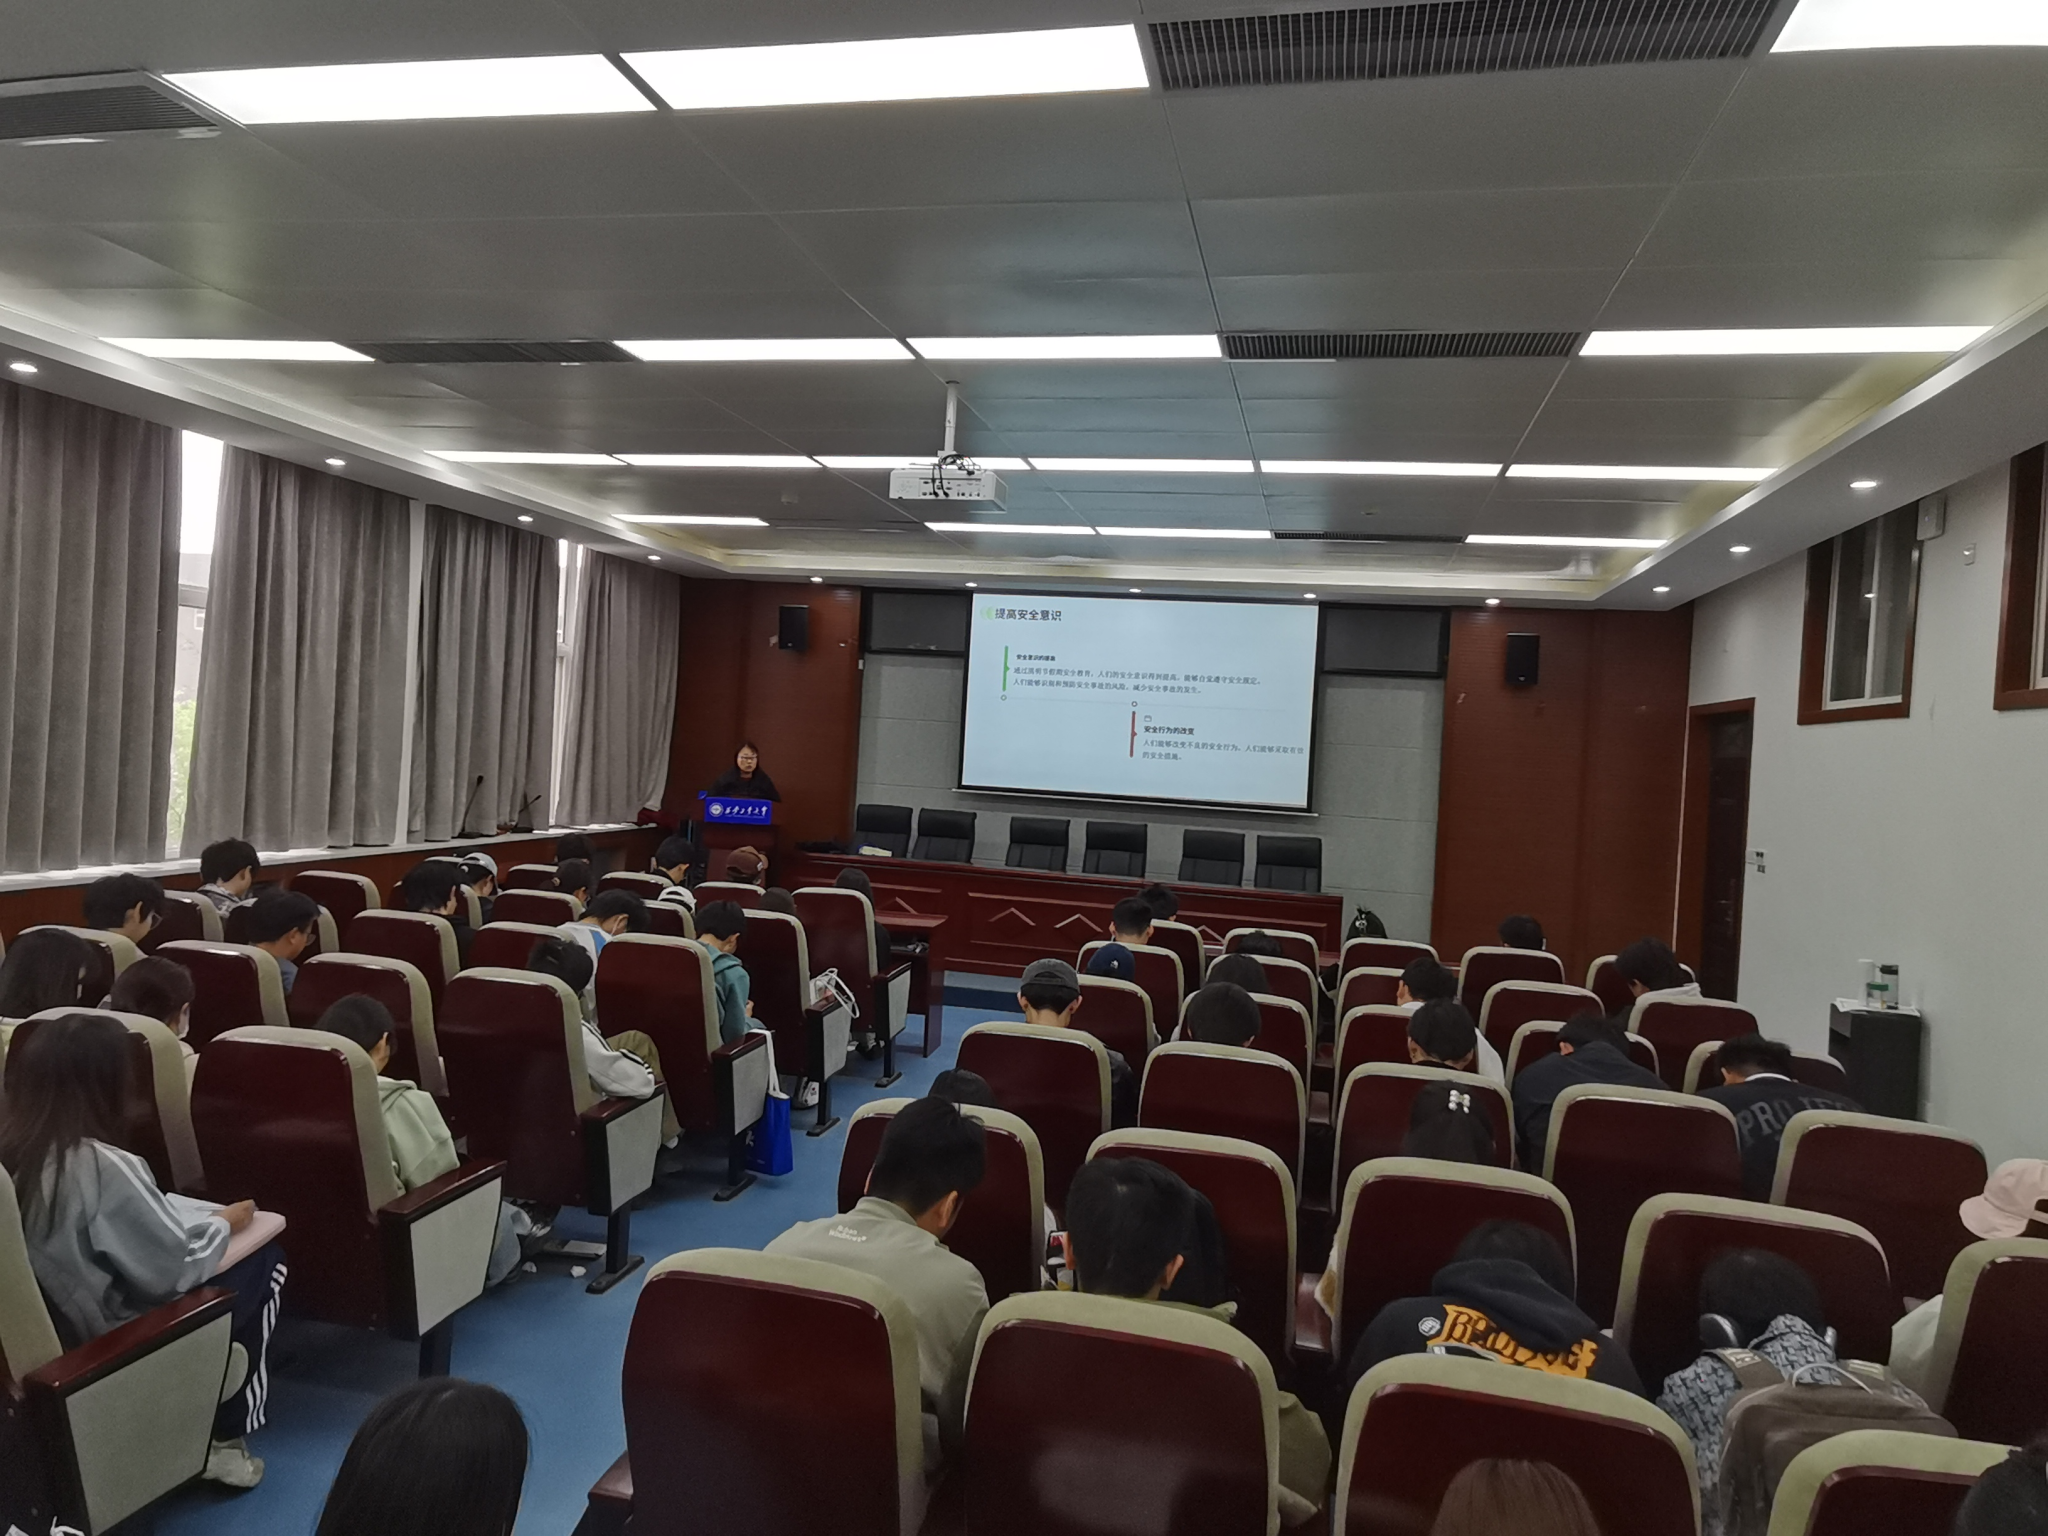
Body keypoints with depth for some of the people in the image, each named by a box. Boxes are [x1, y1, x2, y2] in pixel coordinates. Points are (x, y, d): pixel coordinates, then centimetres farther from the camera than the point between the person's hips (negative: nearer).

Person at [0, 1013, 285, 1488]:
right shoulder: (101, 1167, -28)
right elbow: (178, 1266, -20)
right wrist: (226, 1222, -3)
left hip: (42, 1334, 7)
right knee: (265, 1259, 8)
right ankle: (227, 1437, 15)